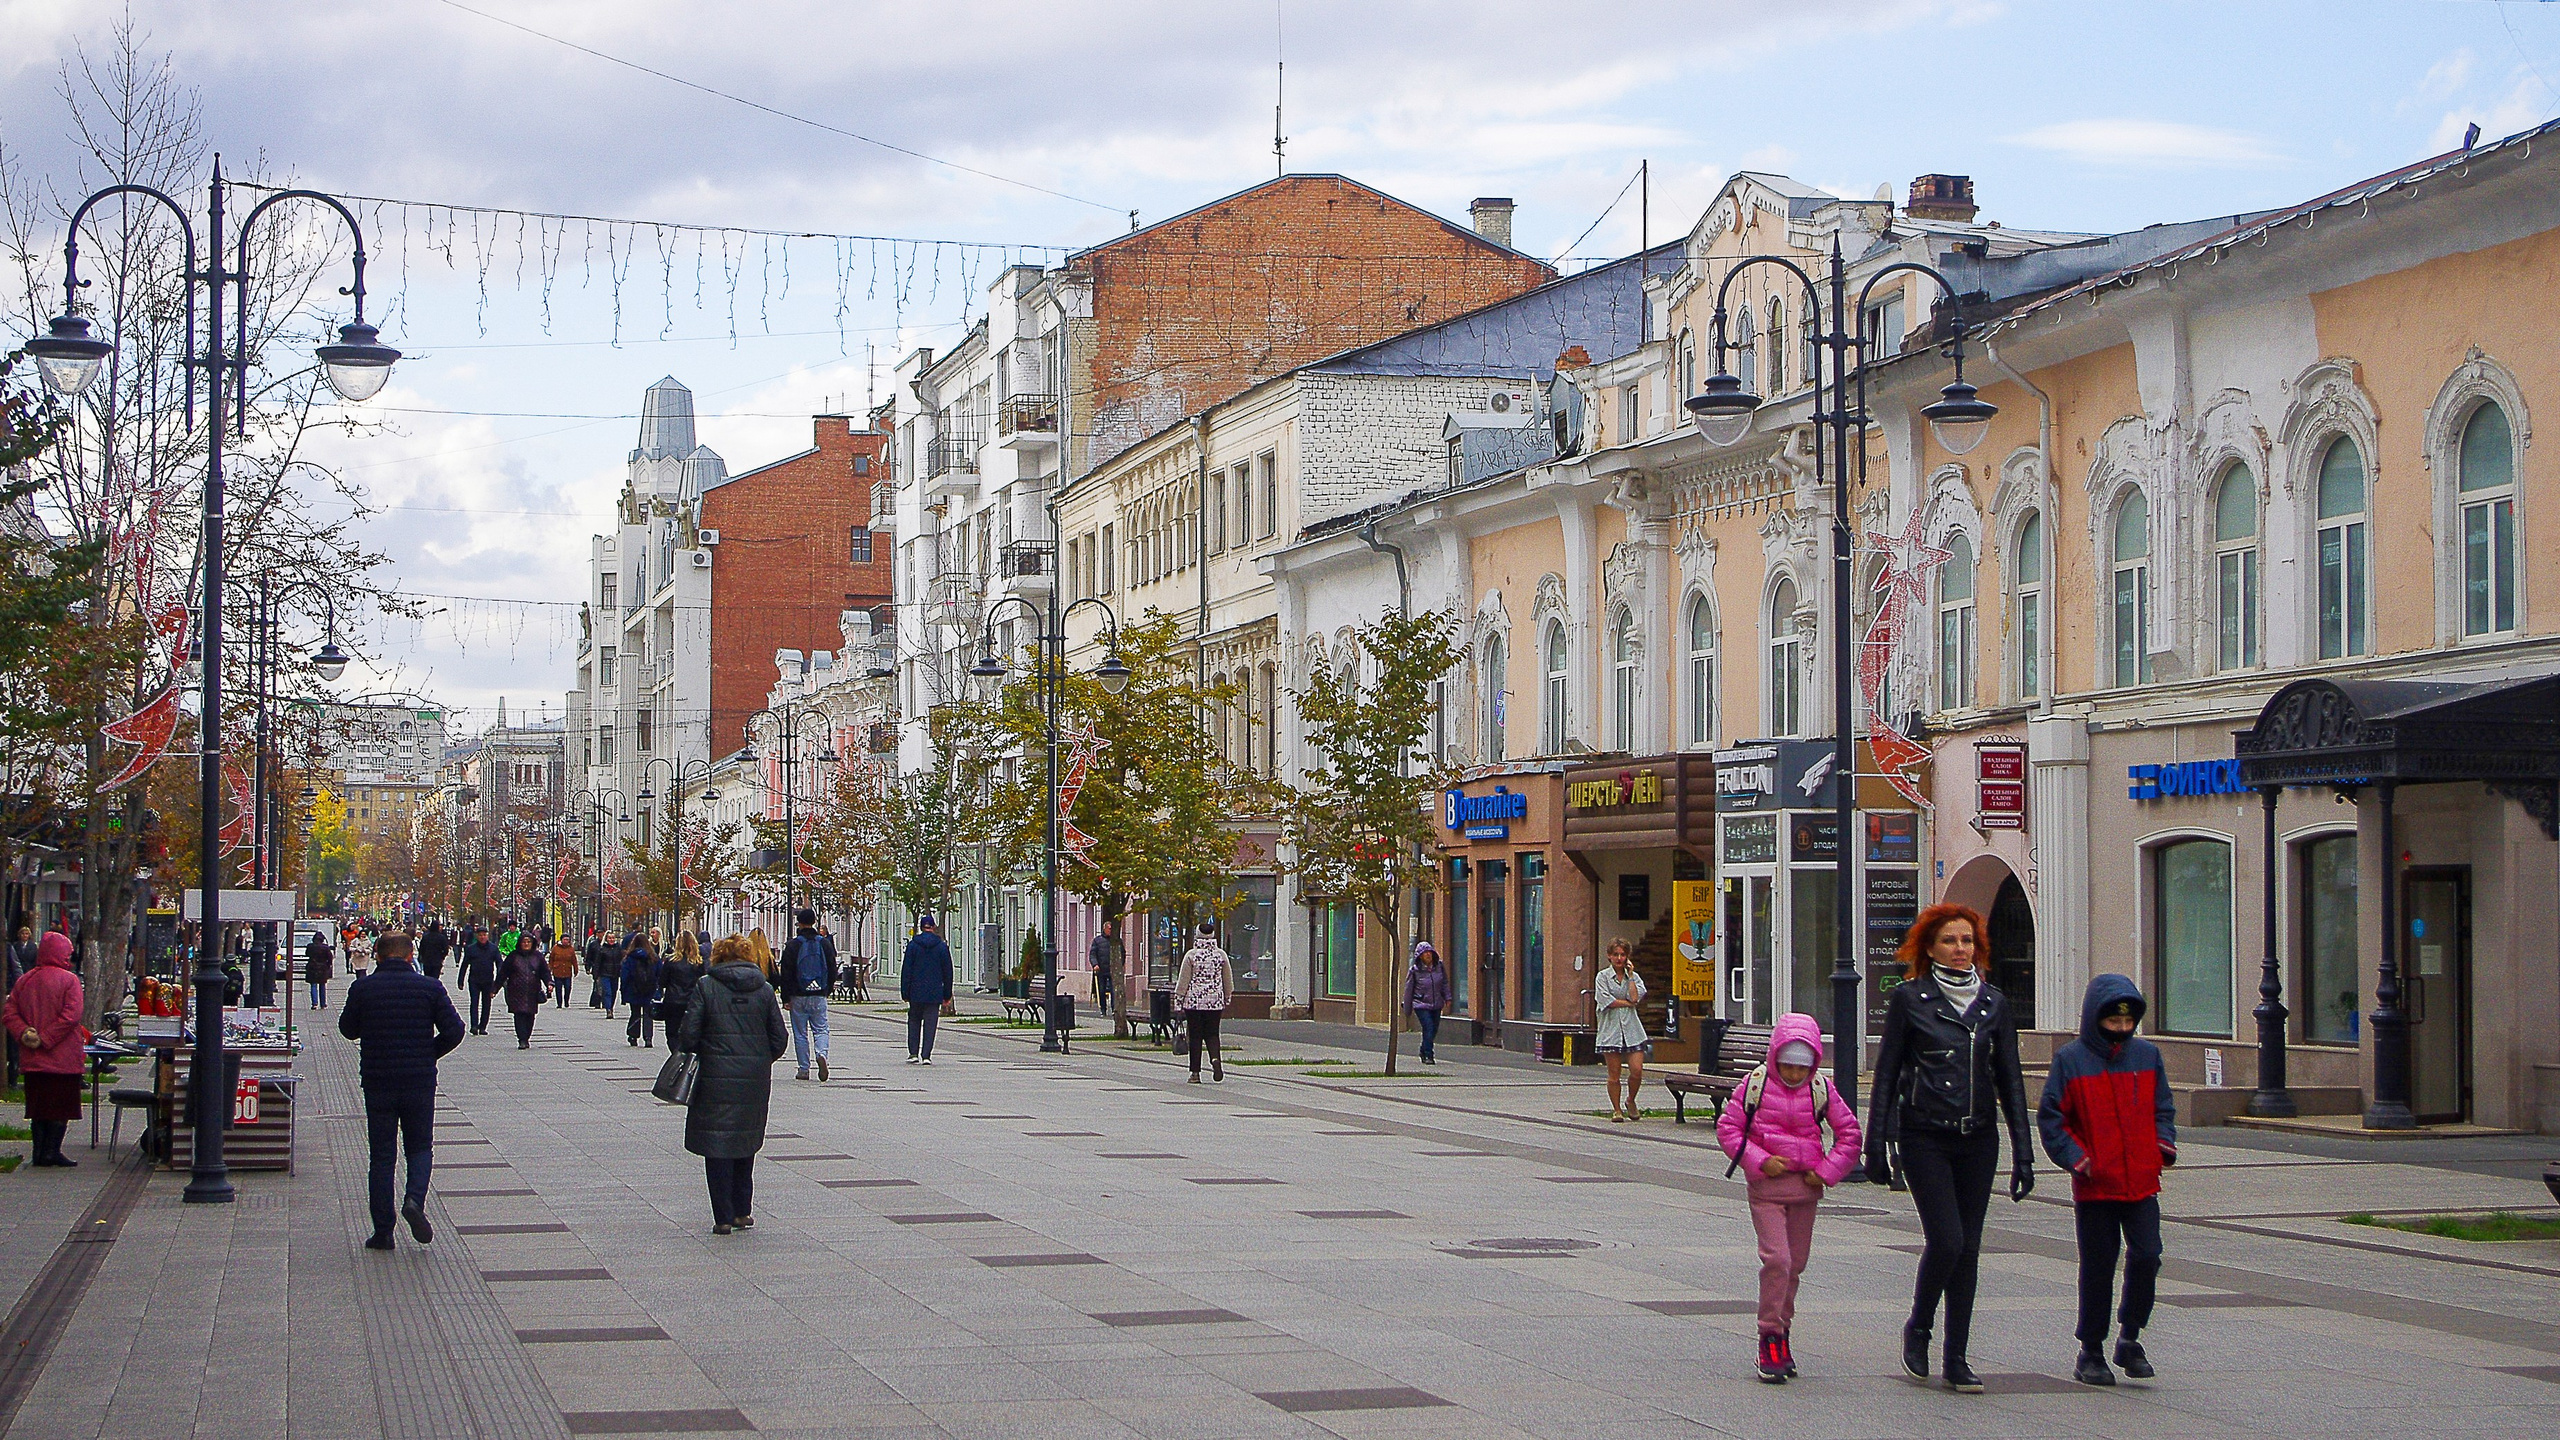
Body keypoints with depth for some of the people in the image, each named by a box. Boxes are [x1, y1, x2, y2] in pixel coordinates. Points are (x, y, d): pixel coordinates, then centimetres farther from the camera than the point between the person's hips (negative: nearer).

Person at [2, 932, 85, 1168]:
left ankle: (40, 1153, 11)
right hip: (63, 1058, -5)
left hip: (32, 1059, 5)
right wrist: (46, 1039, -14)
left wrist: (23, 1033, -7)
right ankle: (52, 1151, -2)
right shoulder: (69, 980, -9)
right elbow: (70, 1016, -18)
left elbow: (8, 1013, 3)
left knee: (38, 1106, 11)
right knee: (61, 1106, 1)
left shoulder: (24, 981, 8)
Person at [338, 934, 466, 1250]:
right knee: (420, 1147, 15)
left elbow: (348, 1029, 8)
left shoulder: (362, 988, -4)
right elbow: (453, 1031, -5)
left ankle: (383, 1231, 5)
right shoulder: (430, 988, -4)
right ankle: (414, 1199, -13)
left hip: (377, 1081, 0)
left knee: (382, 1155, 8)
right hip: (420, 1080, 0)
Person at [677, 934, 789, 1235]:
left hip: (716, 1077, -3)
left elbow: (689, 1033, -8)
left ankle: (724, 1218, 1)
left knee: (717, 1145, 3)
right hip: (756, 1080, 3)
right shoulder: (764, 988, 4)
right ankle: (743, 1212, 21)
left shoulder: (706, 987, -5)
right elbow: (780, 1037, 4)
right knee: (746, 1143, 19)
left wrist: (686, 1055, 10)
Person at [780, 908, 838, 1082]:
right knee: (820, 1030, 6)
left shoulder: (793, 945, -5)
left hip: (799, 996, -2)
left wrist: (786, 998, 1)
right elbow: (832, 970, 9)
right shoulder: (825, 944, 4)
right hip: (819, 995, 2)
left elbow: (786, 974, -5)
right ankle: (822, 1054, -23)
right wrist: (828, 990, 21)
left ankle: (804, 1069, 6)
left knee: (800, 1033, 6)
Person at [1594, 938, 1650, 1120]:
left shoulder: (1634, 977, 12)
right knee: (1614, 1074, -1)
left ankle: (1631, 1101, 19)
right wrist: (1627, 1003, -5)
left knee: (1636, 1071, -6)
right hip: (1610, 1027, -2)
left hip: (1631, 1028, 2)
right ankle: (1616, 1109, 11)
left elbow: (1635, 997, -6)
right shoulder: (1603, 976, 3)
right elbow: (1605, 1000, -10)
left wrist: (1630, 975, 0)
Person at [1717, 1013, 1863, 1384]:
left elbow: (1849, 1134, 9)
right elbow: (1727, 1128, -1)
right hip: (1766, 1186, -3)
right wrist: (1760, 1161, -12)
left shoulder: (1821, 1089, 2)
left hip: (1806, 1186, 3)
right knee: (1776, 1258, -15)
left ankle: (1782, 1331, 22)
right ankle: (1770, 1339, -8)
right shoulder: (1756, 1084, -5)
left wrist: (1827, 1170, -2)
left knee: (1796, 1262, 8)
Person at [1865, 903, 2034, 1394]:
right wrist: (1877, 1144, -4)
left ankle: (1956, 1359, 11)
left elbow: (2009, 1078, 10)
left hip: (1978, 1138, 3)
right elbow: (1887, 1073, 0)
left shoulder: (1993, 1002, 7)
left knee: (1969, 1248, 3)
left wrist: (2022, 1152, 5)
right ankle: (1917, 1328, 12)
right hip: (1924, 1138, -3)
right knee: (1946, 1239, -13)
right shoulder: (1909, 998, -2)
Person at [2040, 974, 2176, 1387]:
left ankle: (2129, 1338, 10)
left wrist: (2164, 1144, 1)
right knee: (2097, 1268, 2)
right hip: (2095, 1185, -3)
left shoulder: (2147, 1055, 9)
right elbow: (2050, 1117, -1)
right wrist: (2075, 1157, -12)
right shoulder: (2071, 1059, -2)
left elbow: (2163, 1108, 19)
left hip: (2141, 1182, 3)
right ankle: (2090, 1353, 15)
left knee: (2146, 1255, -9)